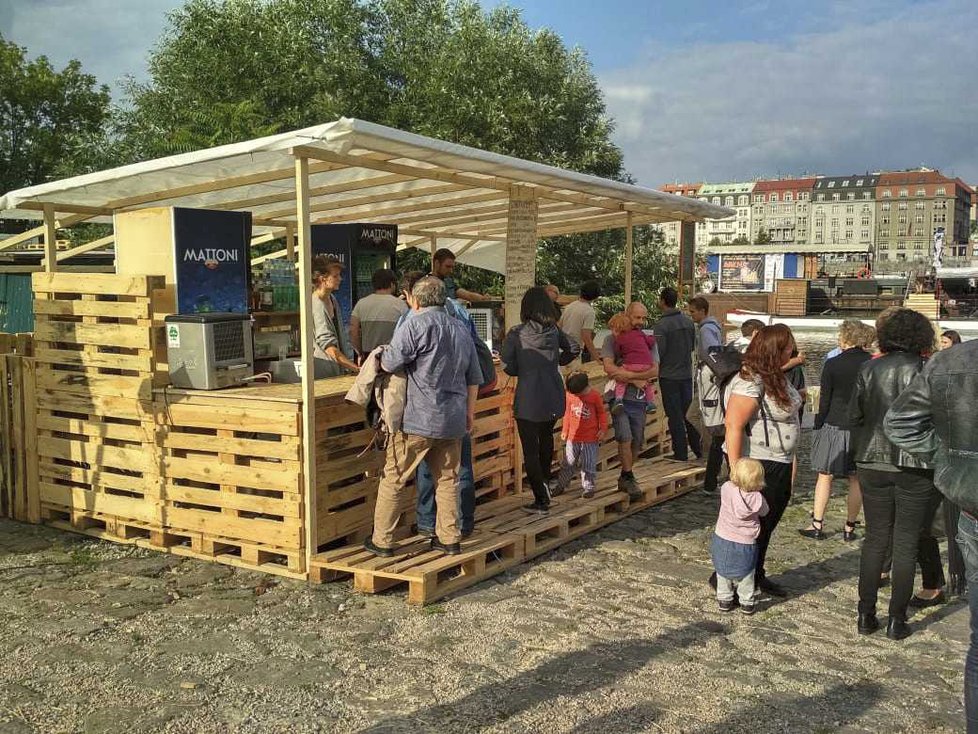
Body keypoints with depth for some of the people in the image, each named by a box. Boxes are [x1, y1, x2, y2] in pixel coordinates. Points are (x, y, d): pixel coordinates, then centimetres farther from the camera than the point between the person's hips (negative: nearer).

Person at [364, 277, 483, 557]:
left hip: (418, 419, -6)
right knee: (447, 479, 15)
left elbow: (389, 363, -14)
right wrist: (470, 413, 25)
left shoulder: (415, 325, -10)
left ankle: (381, 540, 9)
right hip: (453, 419, 6)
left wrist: (381, 357, 9)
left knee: (393, 478, 4)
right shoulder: (461, 330, 13)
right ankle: (449, 538, 18)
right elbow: (473, 379, 17)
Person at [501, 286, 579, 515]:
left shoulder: (516, 334, -12)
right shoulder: (555, 331, -1)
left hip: (528, 400, -5)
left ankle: (541, 500, -2)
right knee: (546, 438, 27)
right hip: (554, 397, 5)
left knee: (530, 450, 2)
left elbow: (509, 368, -11)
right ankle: (545, 485, 41)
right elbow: (574, 349, 9)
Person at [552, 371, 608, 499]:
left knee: (588, 465, 3)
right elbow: (567, 414, 8)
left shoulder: (595, 396, -8)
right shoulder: (570, 395, -2)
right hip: (572, 437, 2)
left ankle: (588, 487, 15)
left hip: (591, 439, -2)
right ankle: (560, 485, 20)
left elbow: (602, 413, 1)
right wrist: (564, 431, 9)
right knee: (568, 463, 9)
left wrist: (603, 429, -7)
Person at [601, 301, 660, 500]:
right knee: (625, 438, -14)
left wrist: (628, 375, -17)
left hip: (639, 399, 3)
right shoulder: (613, 339, 2)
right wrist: (640, 376, -13)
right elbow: (608, 367, -11)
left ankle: (625, 478, 21)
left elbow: (654, 371, -3)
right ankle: (629, 478, -1)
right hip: (620, 396, -3)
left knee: (637, 442, 6)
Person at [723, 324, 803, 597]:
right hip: (757, 465, -10)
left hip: (779, 465, 10)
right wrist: (736, 470, -29)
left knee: (767, 525, 21)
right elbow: (733, 425, -28)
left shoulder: (775, 377, 7)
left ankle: (757, 576, 37)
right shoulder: (750, 382, -25)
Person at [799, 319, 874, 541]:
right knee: (856, 479, 10)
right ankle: (850, 527, 15)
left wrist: (818, 426, 3)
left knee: (825, 475, 8)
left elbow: (824, 400, -6)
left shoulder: (832, 364, -9)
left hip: (835, 425, -2)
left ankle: (817, 524, 10)